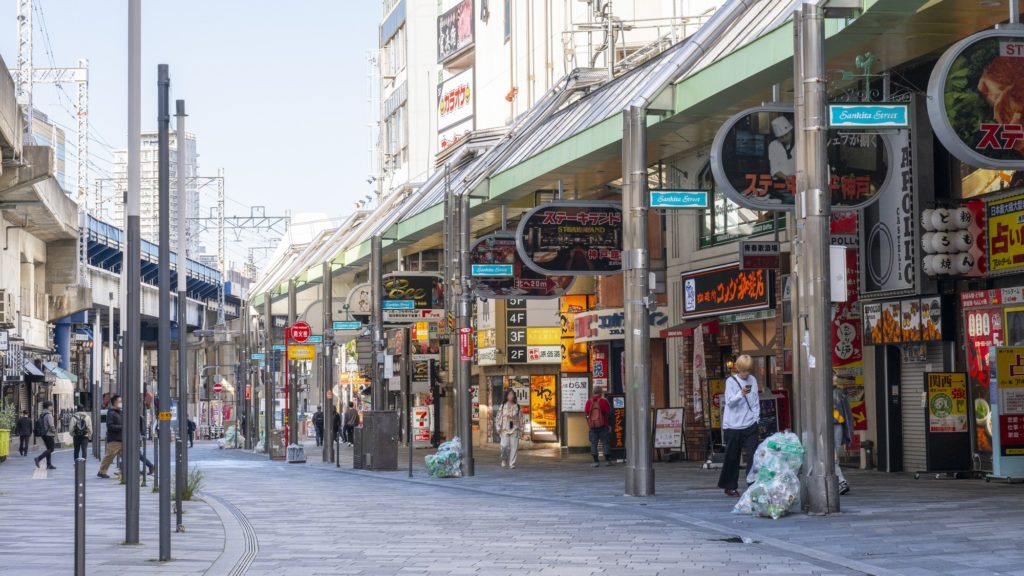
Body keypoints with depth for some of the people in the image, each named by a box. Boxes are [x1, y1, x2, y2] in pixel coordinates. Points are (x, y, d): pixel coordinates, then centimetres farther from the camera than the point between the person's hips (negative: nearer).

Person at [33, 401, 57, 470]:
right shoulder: (48, 414, -15)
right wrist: (54, 431, -3)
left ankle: (49, 464, 11)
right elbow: (51, 425, -19)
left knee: (49, 449, 13)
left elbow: (40, 424, 16)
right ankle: (38, 458, -18)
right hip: (49, 434, -9)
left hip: (43, 434, 9)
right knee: (51, 449, -6)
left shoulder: (41, 414, 12)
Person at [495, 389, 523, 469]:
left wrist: (521, 429, 7)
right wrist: (498, 428, -1)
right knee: (505, 446, -11)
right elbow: (498, 417, 5)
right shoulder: (503, 406, 5)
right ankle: (504, 459, 17)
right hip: (505, 429, -1)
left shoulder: (517, 406, 8)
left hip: (515, 429, 1)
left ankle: (512, 464, 5)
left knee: (514, 447, -3)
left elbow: (520, 418, 10)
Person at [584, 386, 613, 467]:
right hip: (603, 426, -2)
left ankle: (596, 461, 1)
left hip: (592, 426, 2)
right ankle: (607, 460, 3)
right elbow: (608, 414, -6)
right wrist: (609, 425, 1)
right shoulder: (603, 401, -5)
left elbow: (586, 414, 7)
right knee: (606, 443, 5)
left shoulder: (589, 402, 4)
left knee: (593, 443, 5)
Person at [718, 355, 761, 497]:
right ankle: (729, 486, 18)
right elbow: (730, 401, -12)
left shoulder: (752, 380, 8)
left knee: (753, 456, -6)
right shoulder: (731, 381, -3)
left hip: (750, 425, 3)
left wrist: (756, 417, 4)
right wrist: (741, 394, -29)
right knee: (732, 457, 6)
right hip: (733, 425, -3)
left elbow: (756, 401, 14)